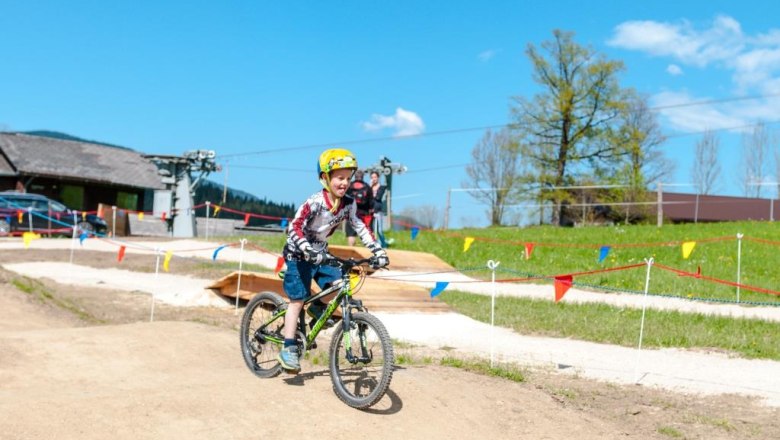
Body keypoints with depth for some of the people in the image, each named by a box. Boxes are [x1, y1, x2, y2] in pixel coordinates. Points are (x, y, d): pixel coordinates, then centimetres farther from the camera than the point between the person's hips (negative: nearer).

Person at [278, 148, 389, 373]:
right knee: (297, 300, -7)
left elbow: (360, 228, -2)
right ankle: (288, 349, 0)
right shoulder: (314, 202, -26)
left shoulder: (348, 204, -8)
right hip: (299, 254, -5)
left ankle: (317, 307, 17)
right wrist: (309, 250, -45)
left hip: (320, 253, 6)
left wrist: (378, 251, -11)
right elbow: (295, 227, -32)